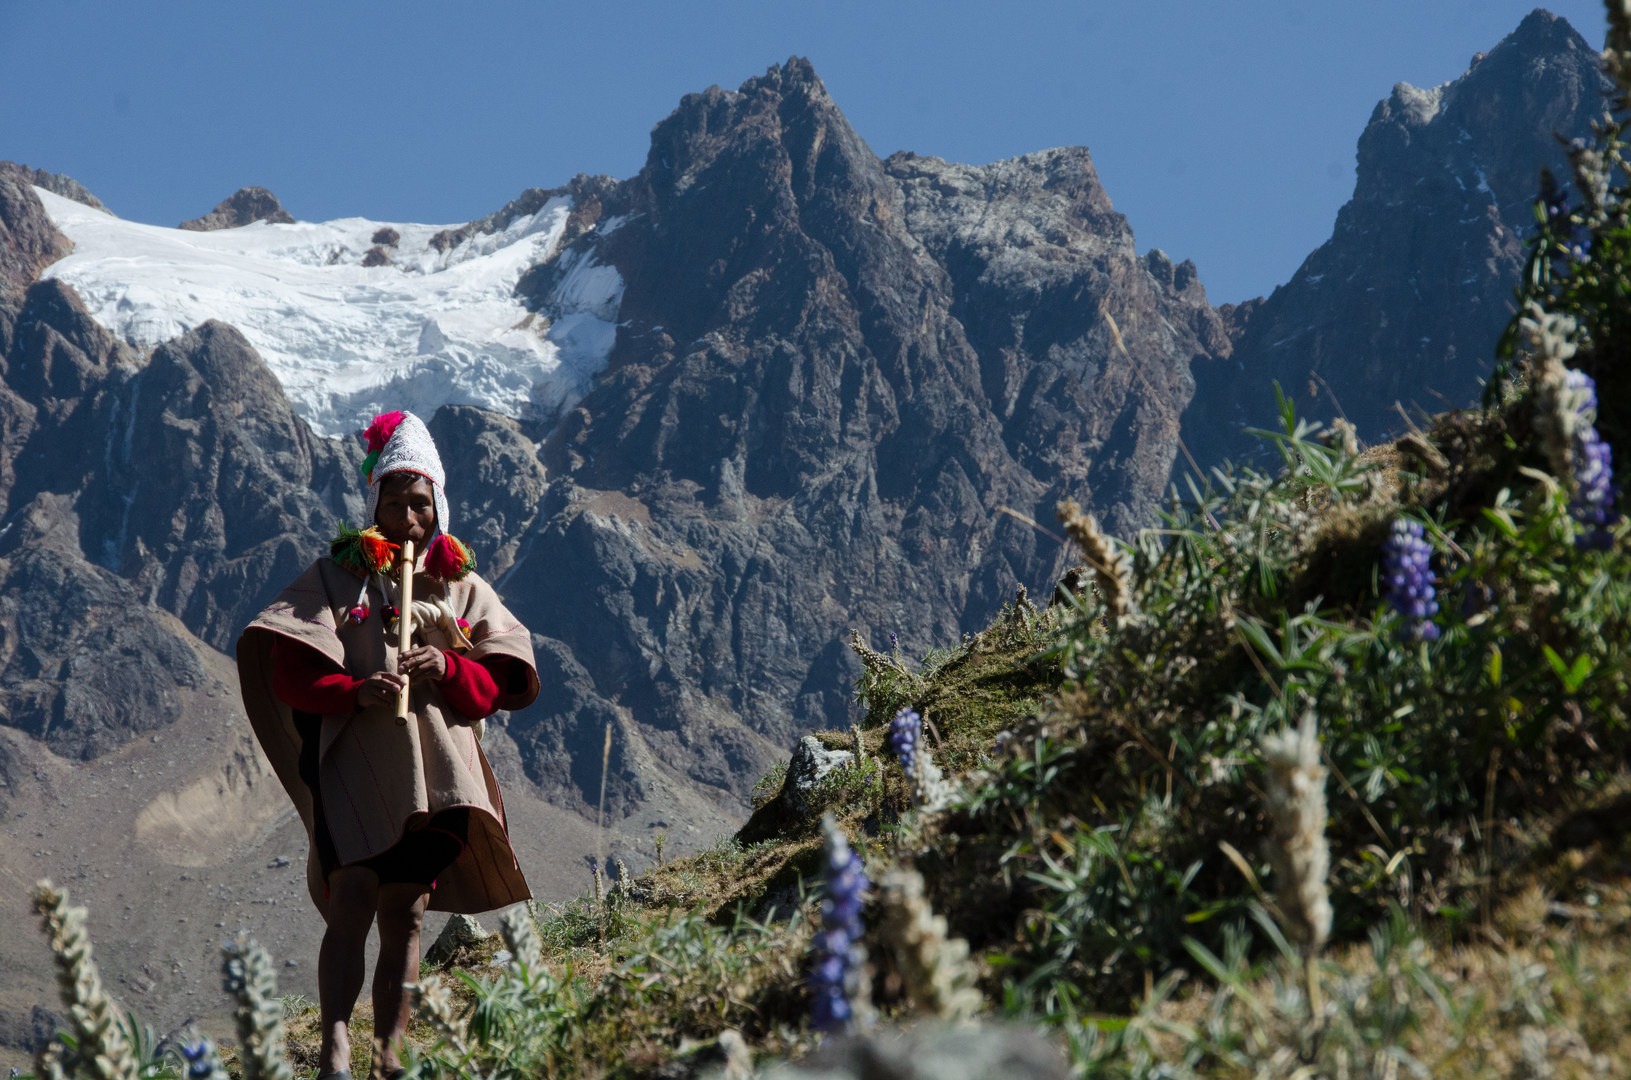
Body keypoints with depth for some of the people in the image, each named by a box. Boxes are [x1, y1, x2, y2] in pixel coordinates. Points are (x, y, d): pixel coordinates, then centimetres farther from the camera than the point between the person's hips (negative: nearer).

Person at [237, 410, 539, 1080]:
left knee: (406, 915, 4)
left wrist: (450, 668, -12)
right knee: (354, 899, -14)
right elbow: (291, 672, -2)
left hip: (436, 767, 3)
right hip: (354, 757, -3)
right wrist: (354, 691, -20)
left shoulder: (461, 586, 13)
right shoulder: (334, 576, 6)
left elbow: (503, 683, 8)